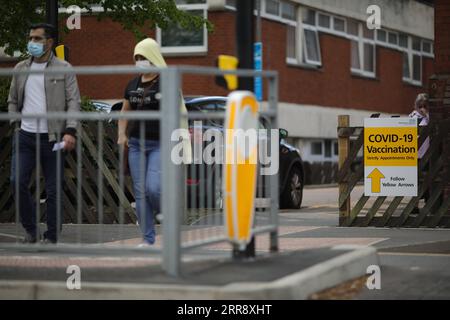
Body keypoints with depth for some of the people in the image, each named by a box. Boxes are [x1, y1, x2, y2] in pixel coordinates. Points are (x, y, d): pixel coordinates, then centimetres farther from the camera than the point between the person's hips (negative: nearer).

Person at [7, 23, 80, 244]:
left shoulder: (64, 69, 0)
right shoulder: (20, 69, 12)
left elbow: (74, 102, -4)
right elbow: (12, 101, 20)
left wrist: (70, 131, -15)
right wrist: (15, 125, 7)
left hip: (52, 138, -3)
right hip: (25, 136, 3)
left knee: (53, 190, 0)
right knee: (17, 182, -7)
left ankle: (51, 238, 10)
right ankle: (31, 230, 9)